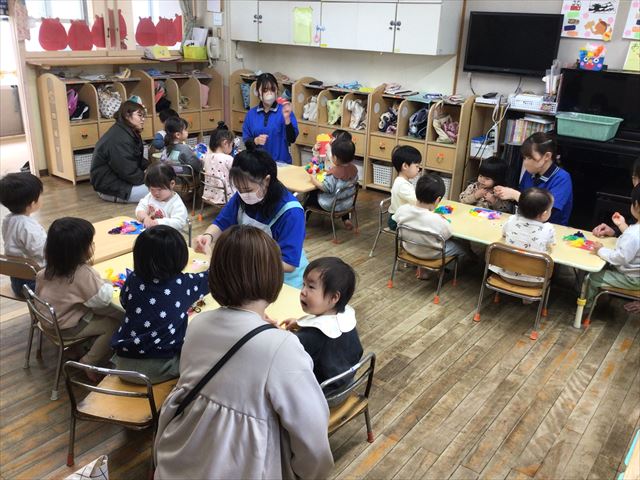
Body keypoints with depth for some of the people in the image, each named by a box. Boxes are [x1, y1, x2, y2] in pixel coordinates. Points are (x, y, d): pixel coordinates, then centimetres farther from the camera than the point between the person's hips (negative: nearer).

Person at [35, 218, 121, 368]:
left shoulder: (50, 268, -5)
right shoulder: (84, 273, -29)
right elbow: (103, 298, -25)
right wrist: (107, 284, -5)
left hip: (51, 320, 8)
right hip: (68, 327, -8)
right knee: (116, 323, -8)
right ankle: (89, 364, -1)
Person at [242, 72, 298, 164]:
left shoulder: (284, 111, 0)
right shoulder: (251, 114, 9)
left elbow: (292, 139, -8)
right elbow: (246, 140, 11)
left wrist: (287, 118, -19)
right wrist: (256, 140, -8)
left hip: (280, 162, -2)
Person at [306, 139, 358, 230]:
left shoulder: (333, 172, -29)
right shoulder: (354, 169, -8)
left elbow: (326, 188, -30)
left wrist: (314, 180, -15)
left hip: (331, 205, -6)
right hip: (348, 204, 6)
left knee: (312, 194, 17)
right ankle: (346, 219, 32)